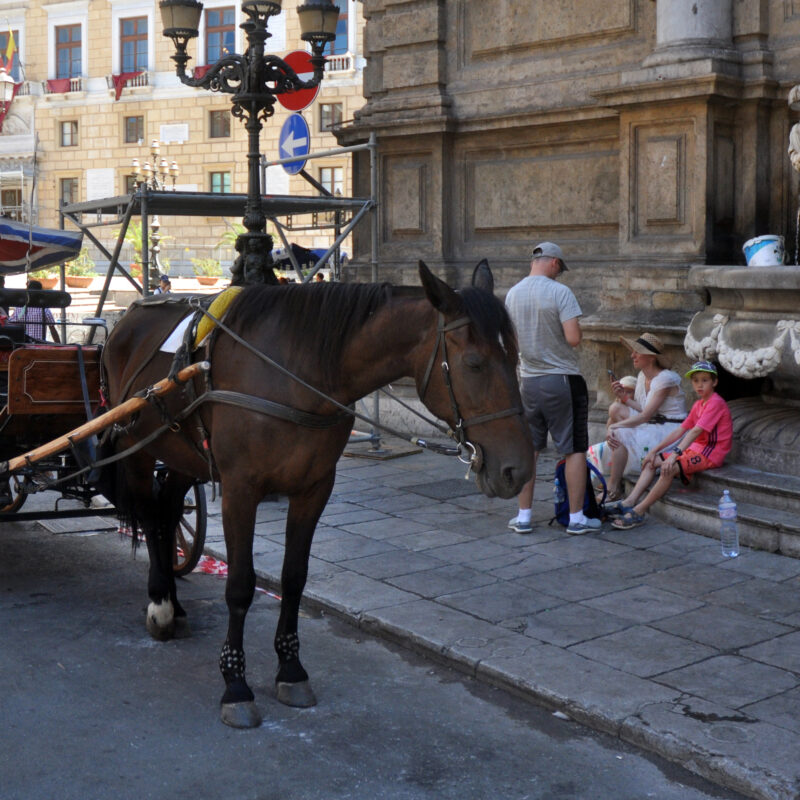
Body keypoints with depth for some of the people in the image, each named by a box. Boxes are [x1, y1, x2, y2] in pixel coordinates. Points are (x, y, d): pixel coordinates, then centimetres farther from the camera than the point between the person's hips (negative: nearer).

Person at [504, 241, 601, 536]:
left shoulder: (512, 294, 5)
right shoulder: (560, 292, -14)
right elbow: (574, 338, -21)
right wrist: (567, 333, 0)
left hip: (529, 381, 5)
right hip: (562, 381, -5)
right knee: (575, 449, 4)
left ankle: (523, 516, 15)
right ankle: (576, 518, 7)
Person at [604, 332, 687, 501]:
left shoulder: (665, 379, -18)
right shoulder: (643, 376, 9)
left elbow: (645, 416, -21)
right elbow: (643, 410, 8)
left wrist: (614, 426, -21)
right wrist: (624, 397, -6)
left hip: (669, 431, -9)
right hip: (653, 426, 9)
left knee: (619, 434, -24)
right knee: (616, 408, -2)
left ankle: (613, 489, -14)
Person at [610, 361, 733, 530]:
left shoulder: (716, 403, -14)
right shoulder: (698, 404, 17)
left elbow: (696, 431, -25)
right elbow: (680, 430, 14)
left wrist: (675, 454, -34)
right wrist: (655, 450, 6)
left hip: (710, 454, -10)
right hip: (695, 448, 10)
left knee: (670, 468, -30)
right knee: (652, 461, -1)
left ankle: (638, 512, -26)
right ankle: (629, 502, -13)